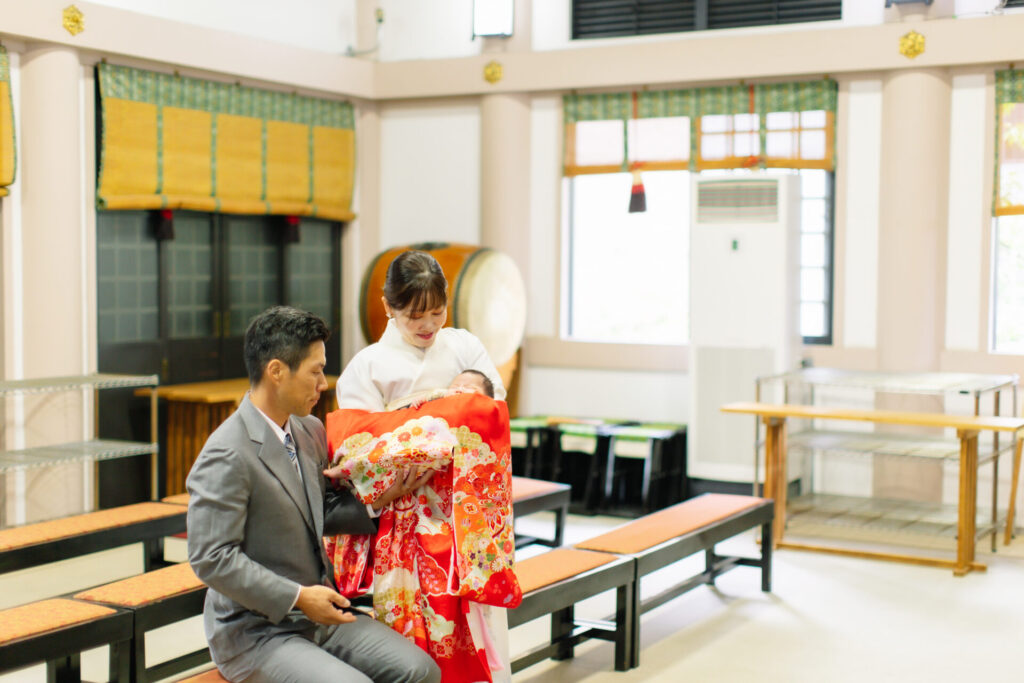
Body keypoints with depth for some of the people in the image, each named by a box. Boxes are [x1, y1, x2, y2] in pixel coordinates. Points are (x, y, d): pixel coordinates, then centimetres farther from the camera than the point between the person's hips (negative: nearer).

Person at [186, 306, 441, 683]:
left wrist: (381, 499, 0)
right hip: (254, 632, -8)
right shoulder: (226, 456, -19)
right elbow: (212, 558, -21)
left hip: (318, 614, 8)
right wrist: (297, 597, -21)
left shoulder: (310, 432, 7)